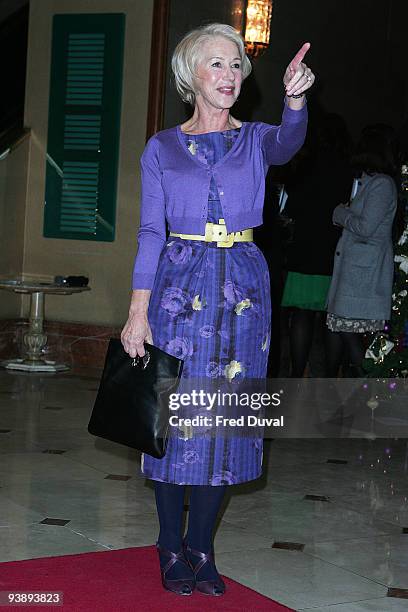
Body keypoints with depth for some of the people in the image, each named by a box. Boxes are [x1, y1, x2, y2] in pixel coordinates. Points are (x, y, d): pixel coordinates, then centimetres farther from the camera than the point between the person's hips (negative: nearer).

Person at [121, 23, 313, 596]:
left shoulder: (256, 139, 7)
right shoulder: (162, 147, 7)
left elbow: (288, 141, -19)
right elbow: (151, 232, 3)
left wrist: (295, 101, -41)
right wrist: (138, 312, -5)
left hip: (243, 289, 1)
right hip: (180, 285, -1)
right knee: (176, 413, 0)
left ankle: (201, 547, 16)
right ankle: (172, 548, 13)